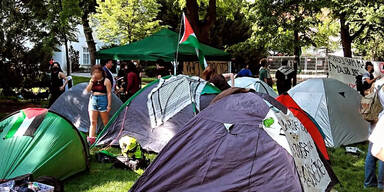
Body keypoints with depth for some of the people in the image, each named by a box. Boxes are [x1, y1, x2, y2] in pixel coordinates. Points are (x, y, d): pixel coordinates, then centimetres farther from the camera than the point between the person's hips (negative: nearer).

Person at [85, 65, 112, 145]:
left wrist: (109, 105, -12)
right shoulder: (92, 80, 11)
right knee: (93, 121, 0)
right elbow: (87, 90, 2)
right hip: (93, 100, 5)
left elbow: (109, 93, -7)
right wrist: (92, 81, -9)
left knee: (106, 122, 3)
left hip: (102, 100, -5)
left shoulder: (106, 81, -5)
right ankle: (91, 139, -3)